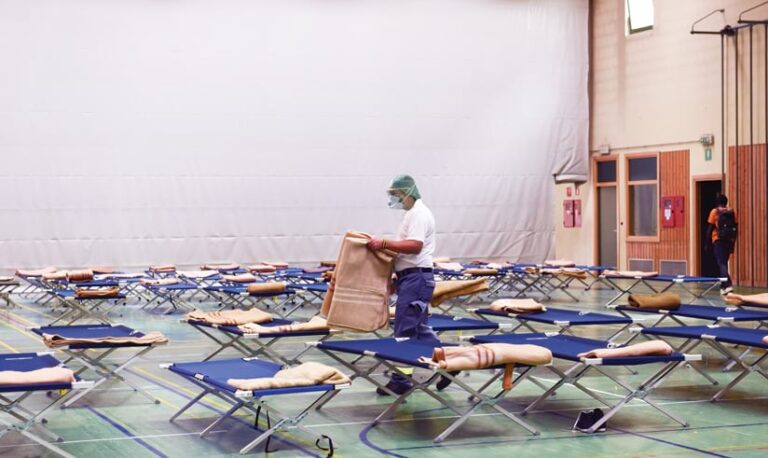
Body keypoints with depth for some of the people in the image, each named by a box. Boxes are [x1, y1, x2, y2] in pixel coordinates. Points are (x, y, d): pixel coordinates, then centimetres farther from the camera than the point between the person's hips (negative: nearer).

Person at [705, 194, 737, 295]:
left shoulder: (714, 212, -2)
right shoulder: (732, 212, 7)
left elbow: (709, 229, -2)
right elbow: (735, 229, 8)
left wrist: (707, 243, 5)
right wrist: (733, 243, 16)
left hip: (718, 241, -4)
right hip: (729, 241, 4)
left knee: (721, 264, -10)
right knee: (724, 263, 16)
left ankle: (728, 285, -28)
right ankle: (723, 286, 21)